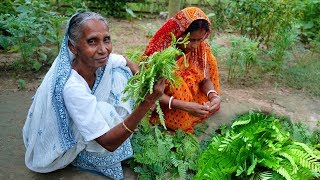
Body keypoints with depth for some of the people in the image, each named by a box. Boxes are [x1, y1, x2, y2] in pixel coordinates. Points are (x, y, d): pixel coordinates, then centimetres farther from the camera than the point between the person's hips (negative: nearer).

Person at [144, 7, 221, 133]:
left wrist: (214, 96, -26)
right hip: (164, 104, -6)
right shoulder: (159, 51, -28)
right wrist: (184, 106, -38)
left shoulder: (201, 48, -11)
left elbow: (205, 79, -3)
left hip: (191, 99, 6)